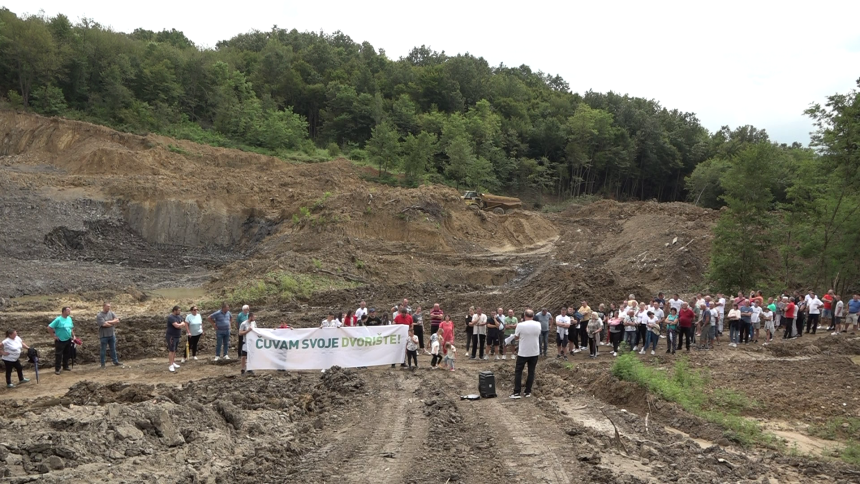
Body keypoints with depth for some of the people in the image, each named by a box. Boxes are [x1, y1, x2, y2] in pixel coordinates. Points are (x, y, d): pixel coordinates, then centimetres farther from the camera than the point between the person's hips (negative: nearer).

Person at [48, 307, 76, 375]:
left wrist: (73, 335, 9)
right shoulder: (58, 319, -15)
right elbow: (49, 327, -16)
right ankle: (57, 369, 4)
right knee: (58, 355, -2)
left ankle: (65, 367, 29)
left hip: (68, 340, 6)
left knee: (67, 354, 15)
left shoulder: (69, 318, 4)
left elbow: (72, 328, 18)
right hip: (60, 340, -6)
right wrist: (54, 335, -14)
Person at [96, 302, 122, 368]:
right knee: (102, 350, 3)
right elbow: (104, 324, -20)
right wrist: (113, 323, -7)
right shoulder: (99, 315, -9)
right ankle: (103, 364, 10)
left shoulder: (111, 313, 7)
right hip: (103, 335, -5)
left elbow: (117, 320, -3)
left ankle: (115, 362, 21)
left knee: (113, 349, 13)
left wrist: (109, 322, -16)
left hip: (112, 335, 5)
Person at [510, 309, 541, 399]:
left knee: (518, 371, 7)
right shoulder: (538, 325, -5)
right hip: (535, 352, 3)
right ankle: (528, 392, 13)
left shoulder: (520, 325, -16)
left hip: (523, 352, -3)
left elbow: (515, 337, -2)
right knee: (531, 371, 12)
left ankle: (517, 392, 3)